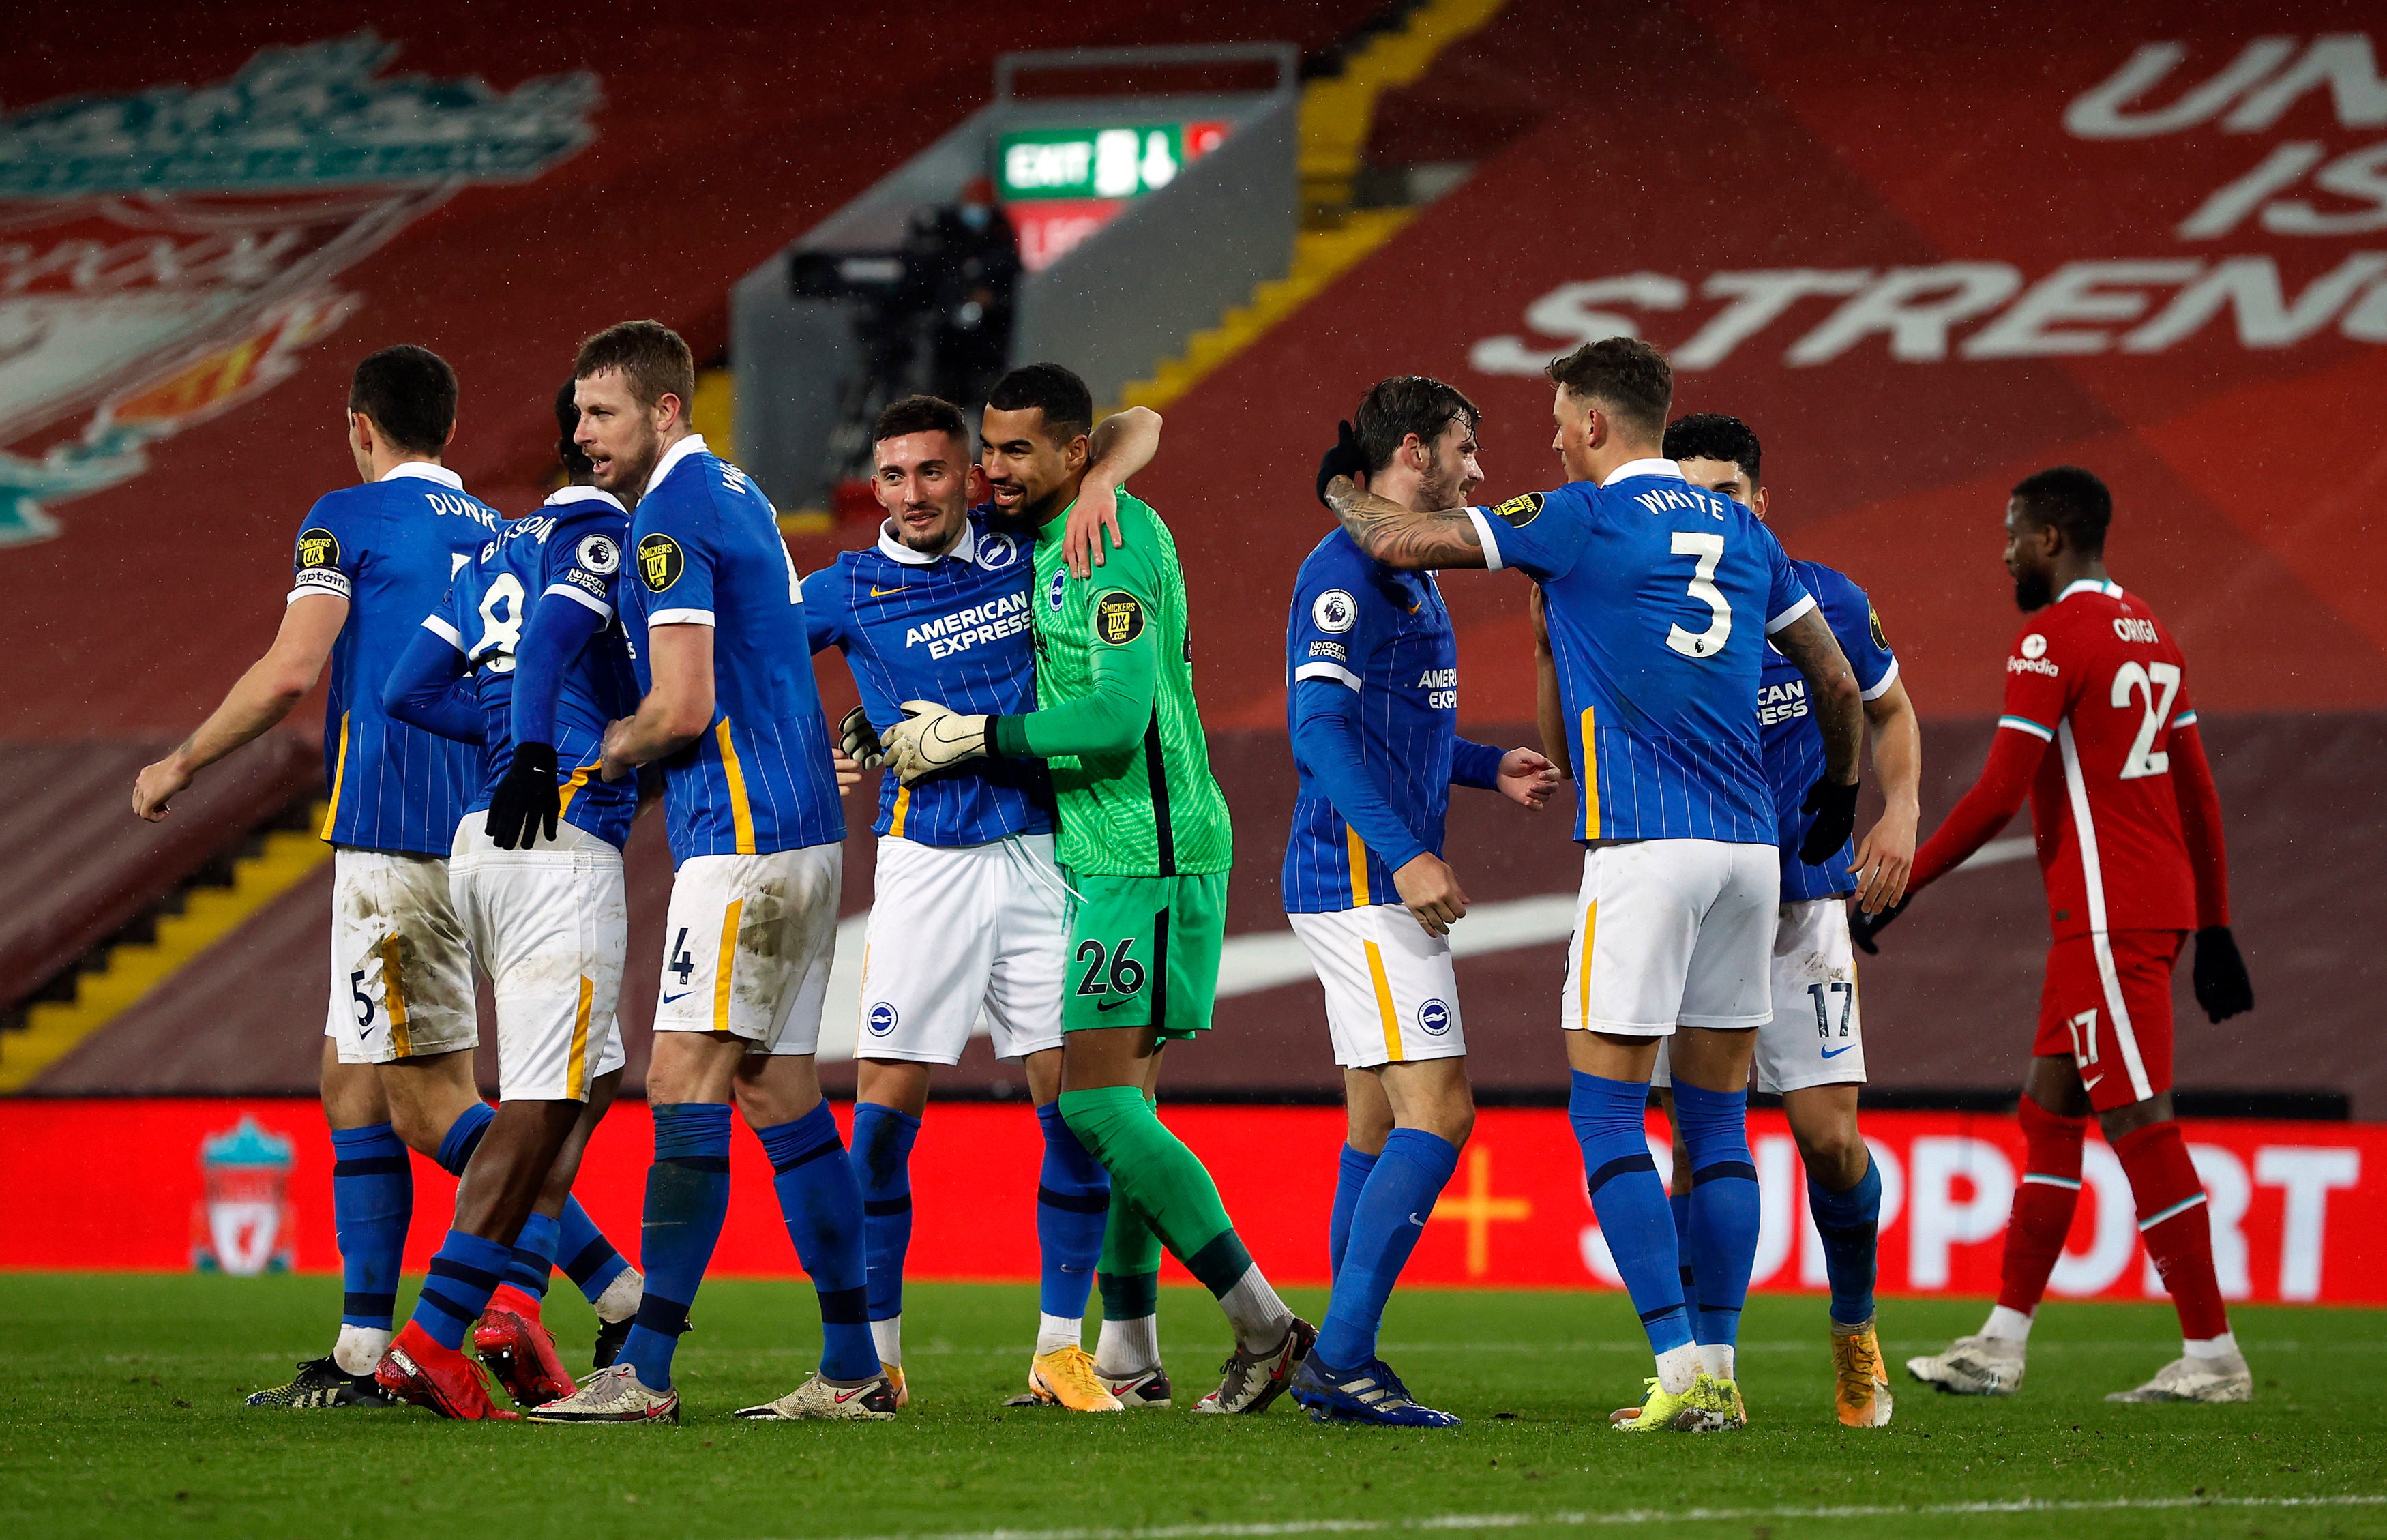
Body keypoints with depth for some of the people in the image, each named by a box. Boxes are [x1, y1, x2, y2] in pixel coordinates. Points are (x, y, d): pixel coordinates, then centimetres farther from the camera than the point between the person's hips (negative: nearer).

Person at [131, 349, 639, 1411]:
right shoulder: (498, 536, 17)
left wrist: (180, 765, 0)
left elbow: (290, 672, -12)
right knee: (351, 1081, 13)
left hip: (393, 838, -8)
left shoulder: (348, 517, -3)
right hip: (478, 836, 8)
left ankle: (627, 1303, -16)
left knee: (429, 1104, -8)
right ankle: (361, 1356, 10)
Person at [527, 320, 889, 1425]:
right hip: (802, 831, 10)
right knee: (781, 1096, 10)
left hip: (739, 834, -10)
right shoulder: (735, 496, 19)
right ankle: (854, 1371, 10)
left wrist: (609, 753, -1)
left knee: (685, 1089, -11)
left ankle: (645, 1372, -14)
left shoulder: (673, 517, -12)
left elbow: (682, 707, -18)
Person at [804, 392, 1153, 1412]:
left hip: (1041, 857, 2)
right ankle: (873, 1355, 5)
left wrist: (1094, 486, -6)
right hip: (927, 861, -2)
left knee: (1078, 1106, -2)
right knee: (884, 1113, -5)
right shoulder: (850, 590, 1)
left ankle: (1061, 1349, 9)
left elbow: (1136, 429, 14)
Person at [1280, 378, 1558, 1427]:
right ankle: (1340, 1358, -15)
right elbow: (1320, 728, -20)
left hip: (1379, 881, 11)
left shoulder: (1406, 573, 19)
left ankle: (1343, 1364, 13)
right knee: (1439, 1110, -15)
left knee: (1379, 1124, 11)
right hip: (1362, 879, -11)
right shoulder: (1346, 570, -12)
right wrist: (1405, 853, -26)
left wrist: (1490, 769, 18)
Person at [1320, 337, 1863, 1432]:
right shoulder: (1740, 533, 15)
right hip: (1749, 846, 6)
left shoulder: (1583, 518, -3)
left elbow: (1401, 542, -1)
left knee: (1606, 1113, -2)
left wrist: (1339, 489, 21)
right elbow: (1839, 687, 21)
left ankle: (1681, 1371, -11)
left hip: (1646, 848, -6)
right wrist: (1838, 792, 39)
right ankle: (1718, 1373, 7)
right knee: (1717, 1120, 10)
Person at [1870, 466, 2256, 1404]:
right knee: (2048, 1114, 12)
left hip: (2109, 918, -9)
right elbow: (2198, 794, 18)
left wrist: (1895, 890, -10)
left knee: (2139, 1124, -7)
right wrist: (2215, 930, 21)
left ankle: (2212, 1353, -7)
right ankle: (2002, 1343, 12)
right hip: (2161, 905, 9)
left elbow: (1998, 797, -17)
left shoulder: (2053, 638, -12)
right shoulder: (2147, 632, 16)